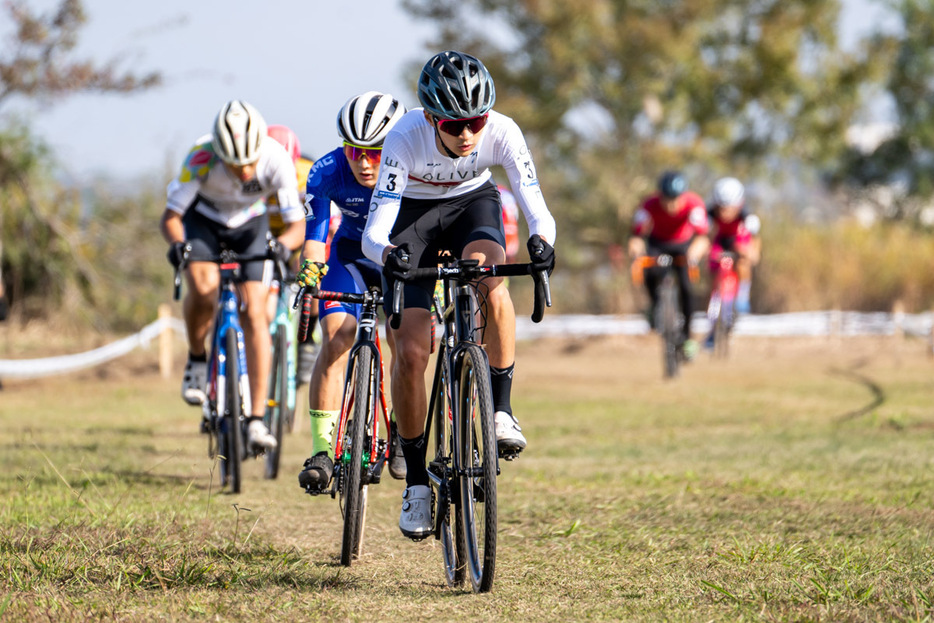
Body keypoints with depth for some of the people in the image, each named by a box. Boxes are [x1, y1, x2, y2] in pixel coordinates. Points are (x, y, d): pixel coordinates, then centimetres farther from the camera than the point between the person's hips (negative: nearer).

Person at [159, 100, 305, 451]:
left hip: (250, 225, 1)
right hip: (203, 220, -1)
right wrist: (177, 244, -50)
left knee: (254, 312, -14)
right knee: (203, 287, -30)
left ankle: (256, 419, -12)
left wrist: (283, 243, -50)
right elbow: (170, 216, -29)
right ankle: (197, 359, -1)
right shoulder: (201, 158, -34)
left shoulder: (276, 160, -32)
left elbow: (297, 224, -27)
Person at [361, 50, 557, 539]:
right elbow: (373, 233, -37)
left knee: (489, 275, -35)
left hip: (473, 202, 1)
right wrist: (388, 253, -60)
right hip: (413, 212, -1)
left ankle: (500, 408, -19)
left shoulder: (502, 133, -30)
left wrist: (541, 240, -58)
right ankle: (416, 479, 4)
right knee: (410, 352, -12)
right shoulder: (405, 139, -34)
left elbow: (535, 206, -36)